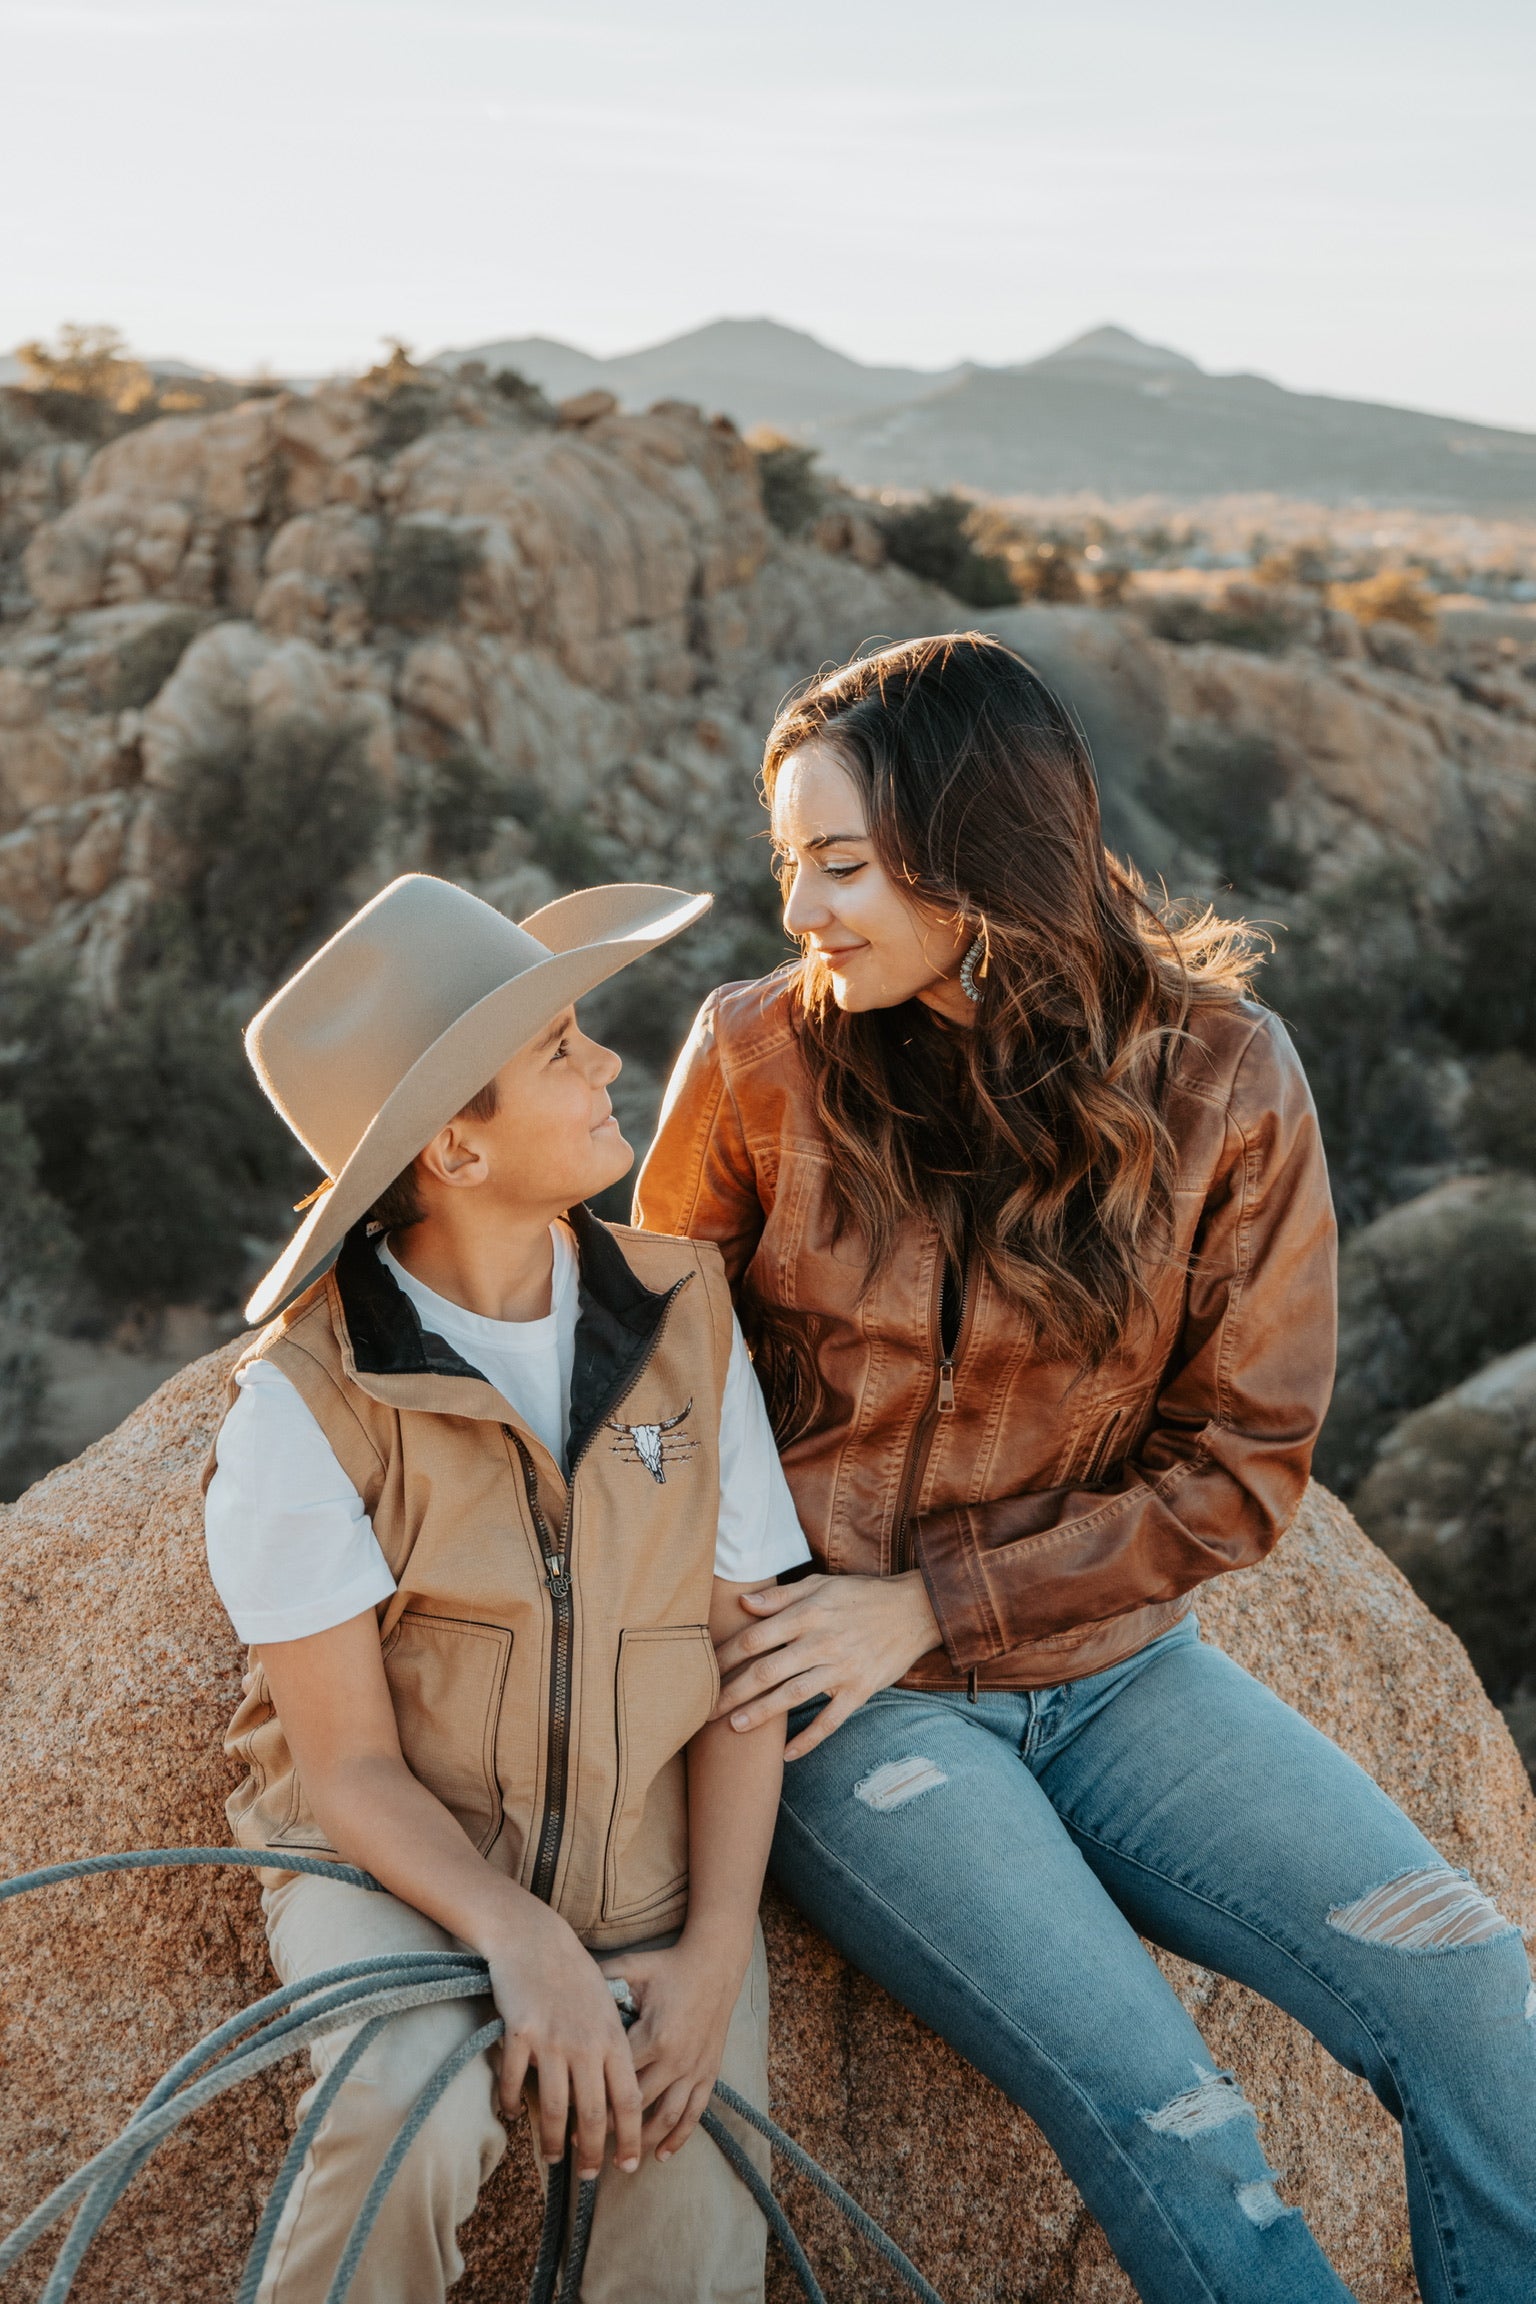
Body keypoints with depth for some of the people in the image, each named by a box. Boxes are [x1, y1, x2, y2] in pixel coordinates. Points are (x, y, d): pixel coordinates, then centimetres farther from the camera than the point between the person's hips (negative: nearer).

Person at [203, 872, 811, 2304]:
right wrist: (526, 1946, -25)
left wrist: (715, 1949, -12)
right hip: (400, 1865, -2)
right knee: (414, 2123, -31)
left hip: (652, 1871, 3)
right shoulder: (305, 1399, -16)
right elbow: (351, 1765, -12)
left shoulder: (681, 1314, -6)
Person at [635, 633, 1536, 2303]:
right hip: (840, 1686, -2)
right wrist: (749, 1631, -9)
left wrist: (929, 1603, -12)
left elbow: (1239, 1466, -5)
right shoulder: (760, 1061, -9)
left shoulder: (1217, 1074, -8)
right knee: (1161, 2116, -20)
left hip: (1106, 1664, 2)